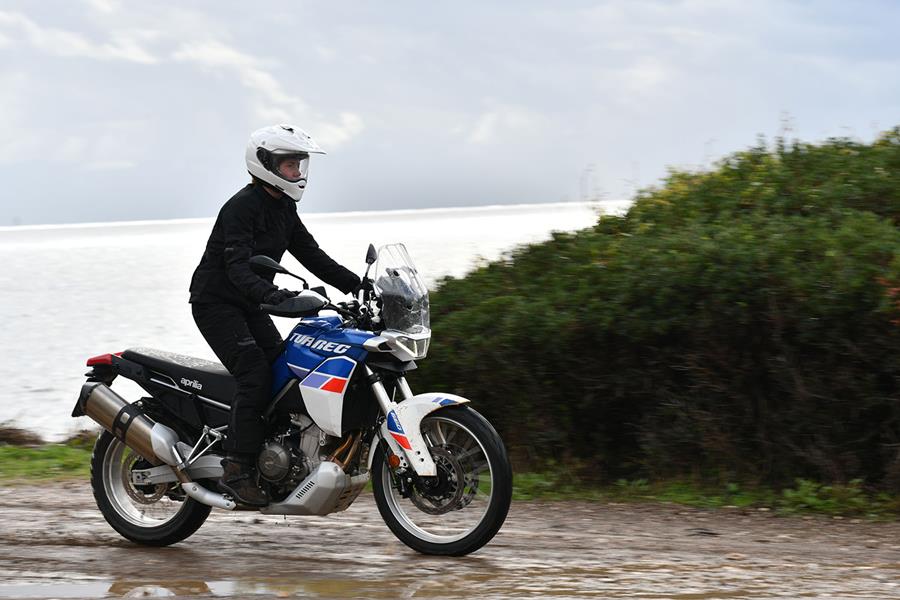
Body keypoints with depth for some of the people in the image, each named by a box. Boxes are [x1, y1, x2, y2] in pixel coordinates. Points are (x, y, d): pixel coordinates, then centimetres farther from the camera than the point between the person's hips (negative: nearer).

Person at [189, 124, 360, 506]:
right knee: (256, 375, -23)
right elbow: (237, 267, -31)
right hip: (216, 303, -9)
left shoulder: (283, 208, 9)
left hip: (250, 305, 9)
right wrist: (272, 295, -48)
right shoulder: (240, 207, -19)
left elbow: (311, 255, 10)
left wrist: (358, 286, 0)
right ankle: (236, 470, -24)